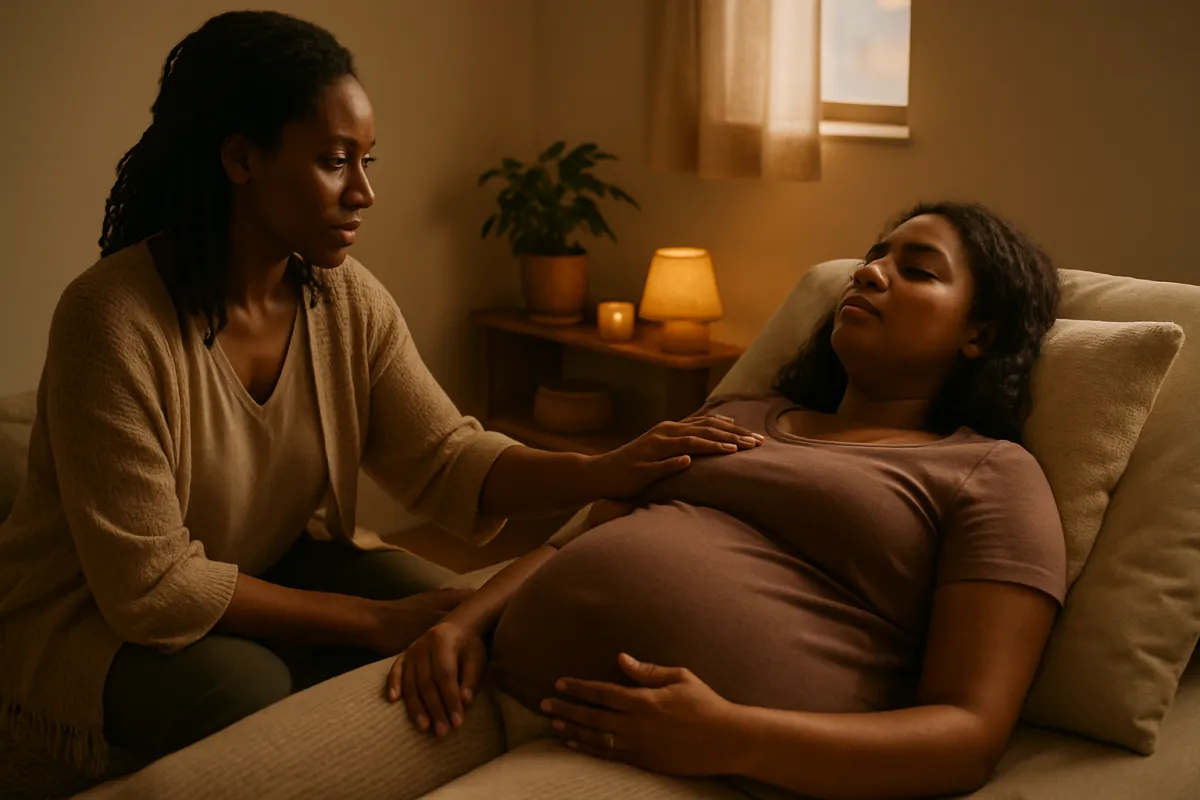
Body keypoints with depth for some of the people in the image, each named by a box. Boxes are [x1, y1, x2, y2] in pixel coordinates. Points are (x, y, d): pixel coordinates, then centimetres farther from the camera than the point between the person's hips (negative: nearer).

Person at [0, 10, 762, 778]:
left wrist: (602, 472, -30)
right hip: (97, 613, -5)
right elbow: (152, 584, -28)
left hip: (272, 566, 6)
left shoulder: (349, 299, -8)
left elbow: (446, 460, -12)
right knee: (248, 690, -33)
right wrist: (376, 621, -26)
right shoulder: (115, 318, -28)